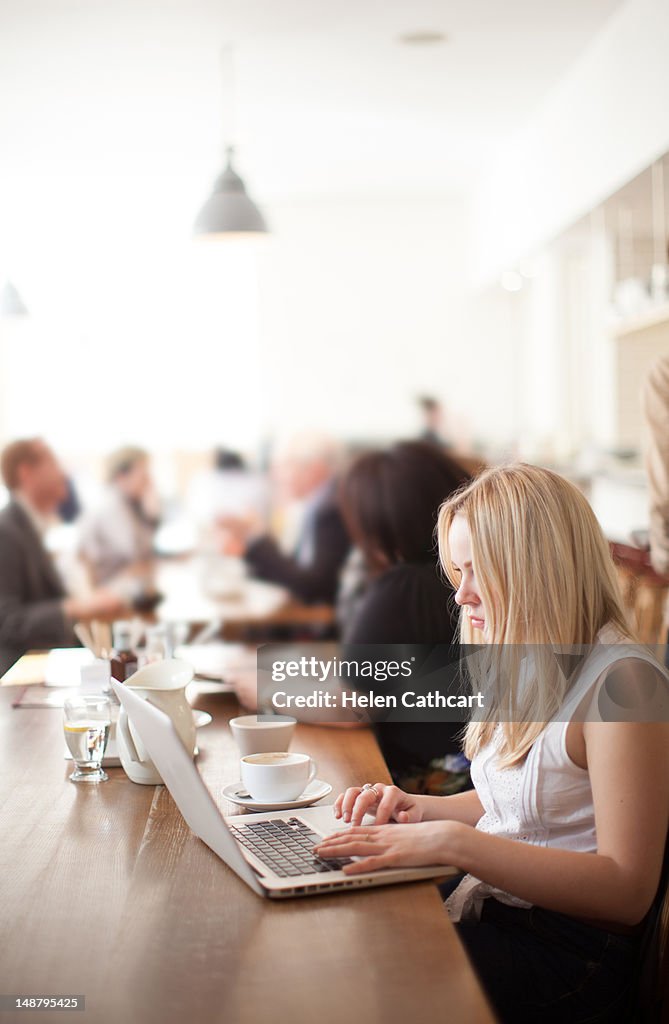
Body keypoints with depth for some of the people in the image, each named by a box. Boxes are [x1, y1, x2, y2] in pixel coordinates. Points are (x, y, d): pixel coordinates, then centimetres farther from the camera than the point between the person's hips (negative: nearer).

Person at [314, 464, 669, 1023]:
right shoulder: (531, 673, 11)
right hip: (486, 910, 8)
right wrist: (420, 809, 2)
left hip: (567, 952, -8)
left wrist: (452, 841, -28)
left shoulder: (621, 681, -17)